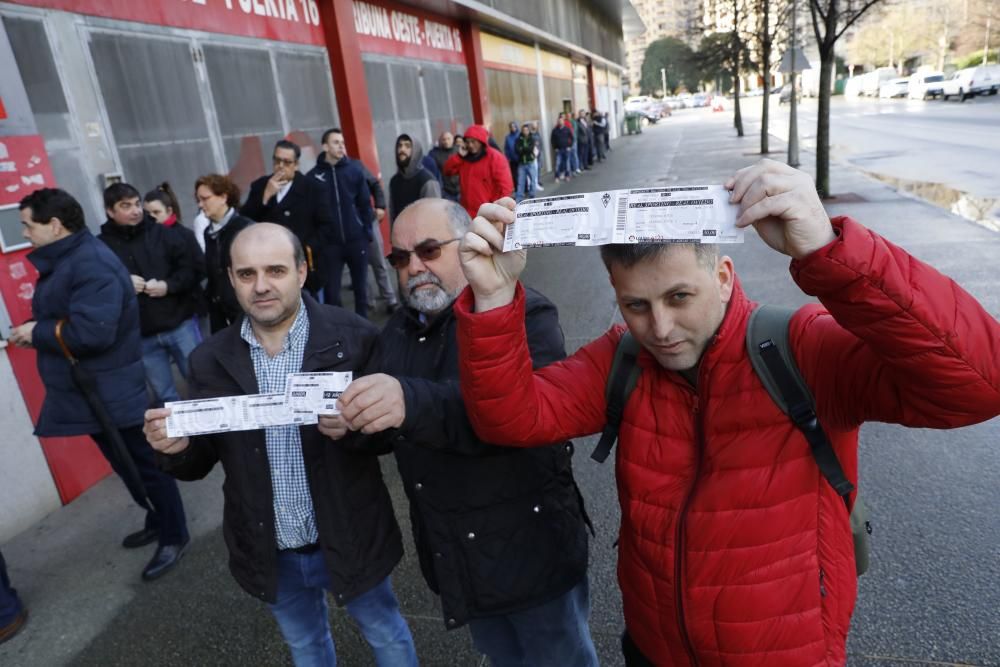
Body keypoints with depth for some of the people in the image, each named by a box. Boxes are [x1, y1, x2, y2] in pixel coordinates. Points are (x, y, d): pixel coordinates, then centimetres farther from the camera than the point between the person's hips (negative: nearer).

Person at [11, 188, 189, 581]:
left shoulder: (91, 263, -23)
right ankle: (158, 521, 39)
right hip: (89, 393, 10)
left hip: (112, 394, -10)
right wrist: (35, 330, -1)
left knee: (145, 466, 5)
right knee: (127, 467, 22)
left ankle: (174, 537, 20)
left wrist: (38, 333, -17)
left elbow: (91, 331, -32)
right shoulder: (62, 261, 10)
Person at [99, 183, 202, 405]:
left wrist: (168, 286, -13)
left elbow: (193, 267, 0)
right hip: (141, 336, 0)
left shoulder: (162, 233, 0)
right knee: (165, 397, 13)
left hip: (180, 324, 0)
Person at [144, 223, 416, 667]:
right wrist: (176, 448, -21)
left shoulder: (353, 337, -17)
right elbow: (199, 463, 1)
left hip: (349, 541, -3)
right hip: (270, 555, 3)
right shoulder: (210, 360, -6)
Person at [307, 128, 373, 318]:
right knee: (331, 291, 3)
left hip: (356, 239, 1)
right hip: (329, 243, -1)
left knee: (361, 287, 12)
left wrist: (367, 231, -2)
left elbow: (365, 203, 3)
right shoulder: (313, 176, -2)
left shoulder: (354, 170, 0)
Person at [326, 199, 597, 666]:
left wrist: (416, 403, -48)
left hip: (530, 552, -6)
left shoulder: (523, 314, -18)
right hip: (454, 556, 6)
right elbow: (390, 428, 10)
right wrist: (352, 422, -13)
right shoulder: (396, 332, 4)